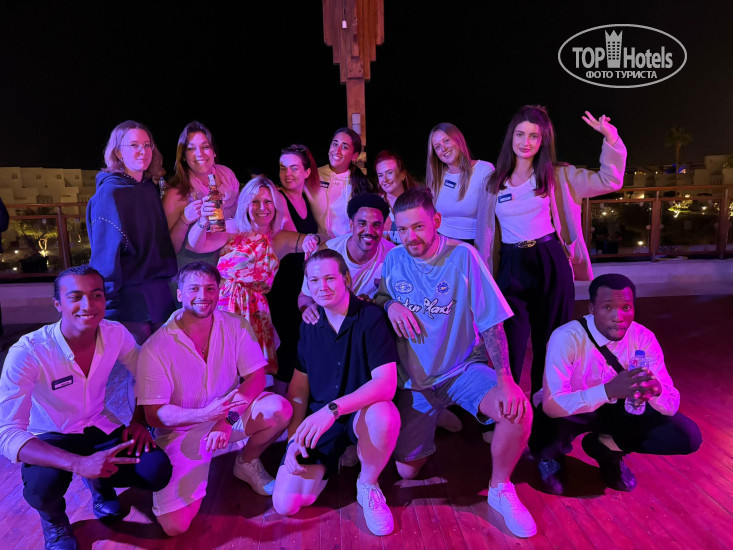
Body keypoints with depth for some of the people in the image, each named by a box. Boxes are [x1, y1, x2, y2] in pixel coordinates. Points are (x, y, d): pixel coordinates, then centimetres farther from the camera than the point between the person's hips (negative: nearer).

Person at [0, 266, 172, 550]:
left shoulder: (116, 334, -17)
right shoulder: (27, 353, -28)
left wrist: (139, 421, -13)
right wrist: (79, 464, -45)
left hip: (99, 426, 3)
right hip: (50, 436, -2)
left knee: (156, 471, -18)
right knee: (42, 486, -34)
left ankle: (100, 484, 17)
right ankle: (53, 520, 5)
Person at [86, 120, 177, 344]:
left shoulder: (151, 189, 12)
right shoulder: (108, 194, -10)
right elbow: (105, 252, -14)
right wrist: (109, 302, -16)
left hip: (160, 295, 7)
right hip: (130, 298, -7)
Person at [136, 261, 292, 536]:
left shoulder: (236, 325, -11)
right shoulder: (156, 348, -18)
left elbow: (256, 376, -12)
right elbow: (154, 414, -16)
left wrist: (229, 417, -29)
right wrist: (204, 415, -34)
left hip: (229, 414, 2)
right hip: (182, 431, -2)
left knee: (280, 408, -27)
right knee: (175, 526, -13)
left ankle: (247, 463, 4)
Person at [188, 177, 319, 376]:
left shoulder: (279, 240, 9)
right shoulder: (231, 231, 5)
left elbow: (317, 240, -1)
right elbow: (196, 245, -8)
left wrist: (312, 239, -25)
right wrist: (203, 221, -28)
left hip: (254, 314, 1)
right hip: (221, 305, 0)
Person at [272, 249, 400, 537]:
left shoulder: (371, 318, -16)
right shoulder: (308, 324, 1)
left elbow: (386, 383, -25)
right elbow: (298, 386, 6)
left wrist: (333, 409, -35)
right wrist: (294, 438, -6)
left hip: (361, 415, -3)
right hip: (317, 422, 4)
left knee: (383, 414, -38)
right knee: (285, 504, -8)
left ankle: (367, 485, -6)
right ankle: (329, 462, 23)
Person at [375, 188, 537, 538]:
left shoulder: (462, 256, -16)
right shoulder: (394, 259, -6)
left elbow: (491, 322, -15)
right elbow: (378, 296, 9)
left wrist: (505, 381, -23)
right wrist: (389, 304, -15)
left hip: (463, 368, -2)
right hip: (414, 379, 3)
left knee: (518, 410, -30)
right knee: (406, 472, 7)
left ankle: (500, 490, -1)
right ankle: (431, 423, 39)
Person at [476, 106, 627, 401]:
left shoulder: (558, 176, 4)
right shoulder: (494, 182, 7)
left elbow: (609, 180, 3)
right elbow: (486, 231, 12)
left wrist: (610, 138, -9)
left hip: (551, 265, 0)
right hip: (511, 269, 0)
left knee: (550, 342, 10)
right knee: (510, 346, -2)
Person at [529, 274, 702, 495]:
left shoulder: (643, 338, -16)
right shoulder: (566, 338, -30)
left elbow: (672, 405, -15)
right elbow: (552, 404, -37)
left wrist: (655, 390, -41)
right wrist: (608, 390, -51)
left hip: (617, 408, 5)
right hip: (571, 411, -4)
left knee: (688, 435, -13)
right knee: (546, 440, -37)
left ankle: (606, 446, 9)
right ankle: (550, 458, 3)